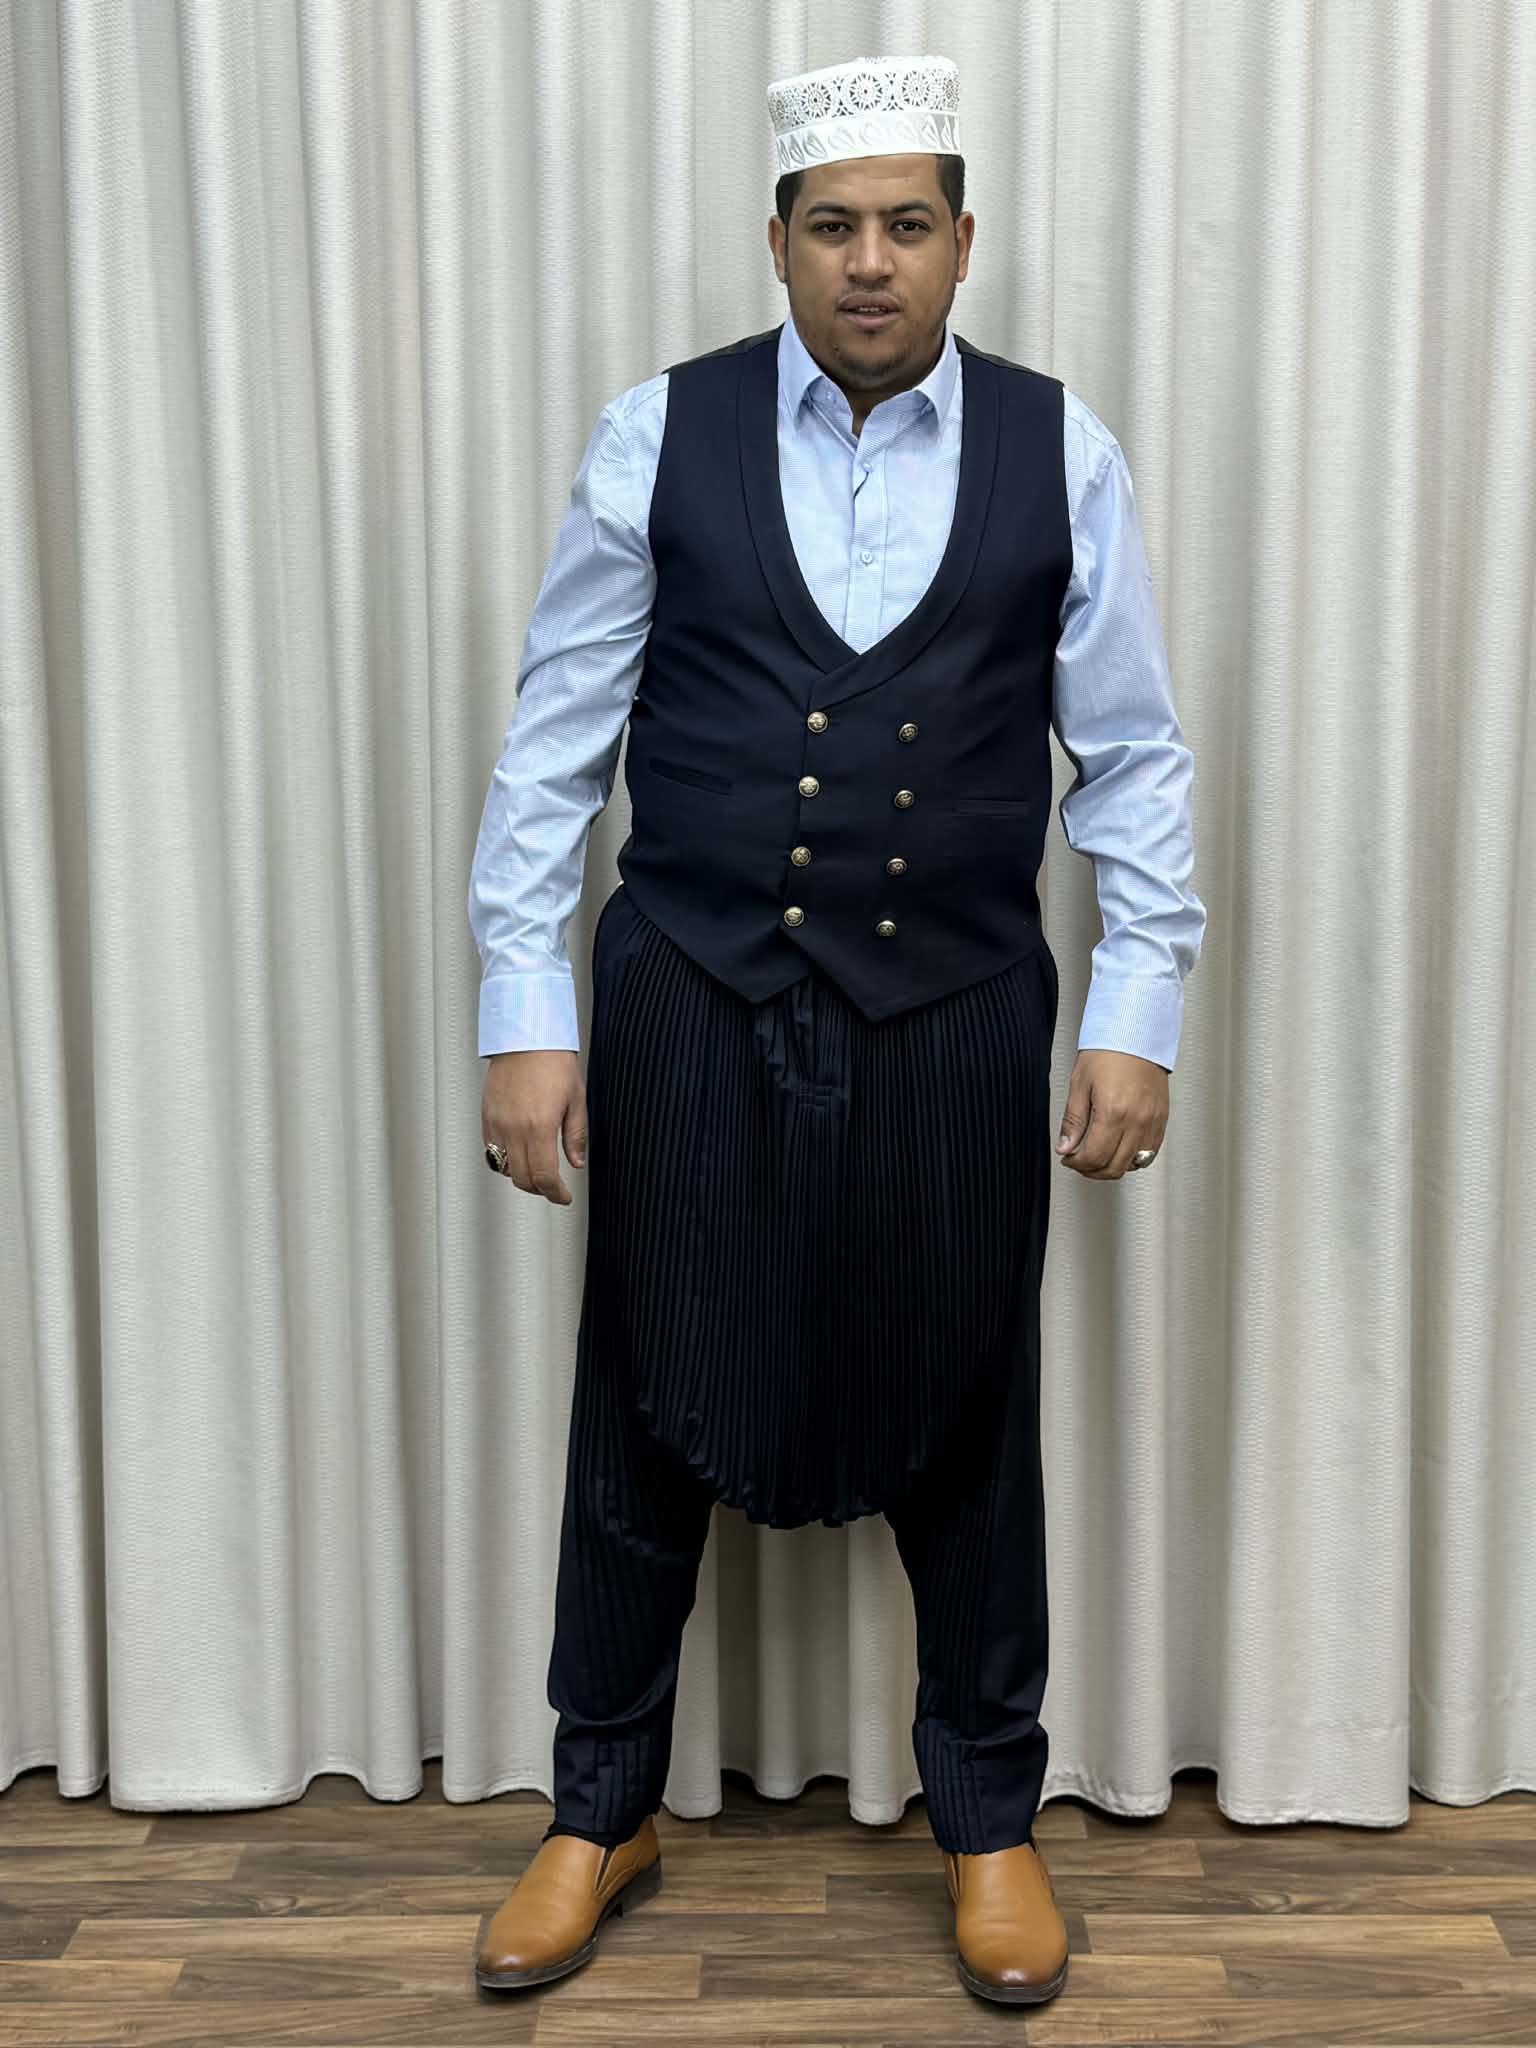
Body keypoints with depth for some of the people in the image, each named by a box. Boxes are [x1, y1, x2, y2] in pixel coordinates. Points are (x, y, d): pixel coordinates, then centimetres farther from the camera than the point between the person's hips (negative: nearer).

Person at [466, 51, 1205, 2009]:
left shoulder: (1060, 453, 1)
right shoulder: (657, 436, -1)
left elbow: (1134, 755, 4)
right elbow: (553, 743, -1)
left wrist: (1136, 1017, -2)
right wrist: (527, 1015, -5)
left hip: (956, 1020, 1)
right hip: (693, 1004, 0)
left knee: (964, 1426, 11)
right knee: (648, 1412, 10)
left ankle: (988, 1817, 34)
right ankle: (602, 1809, 33)